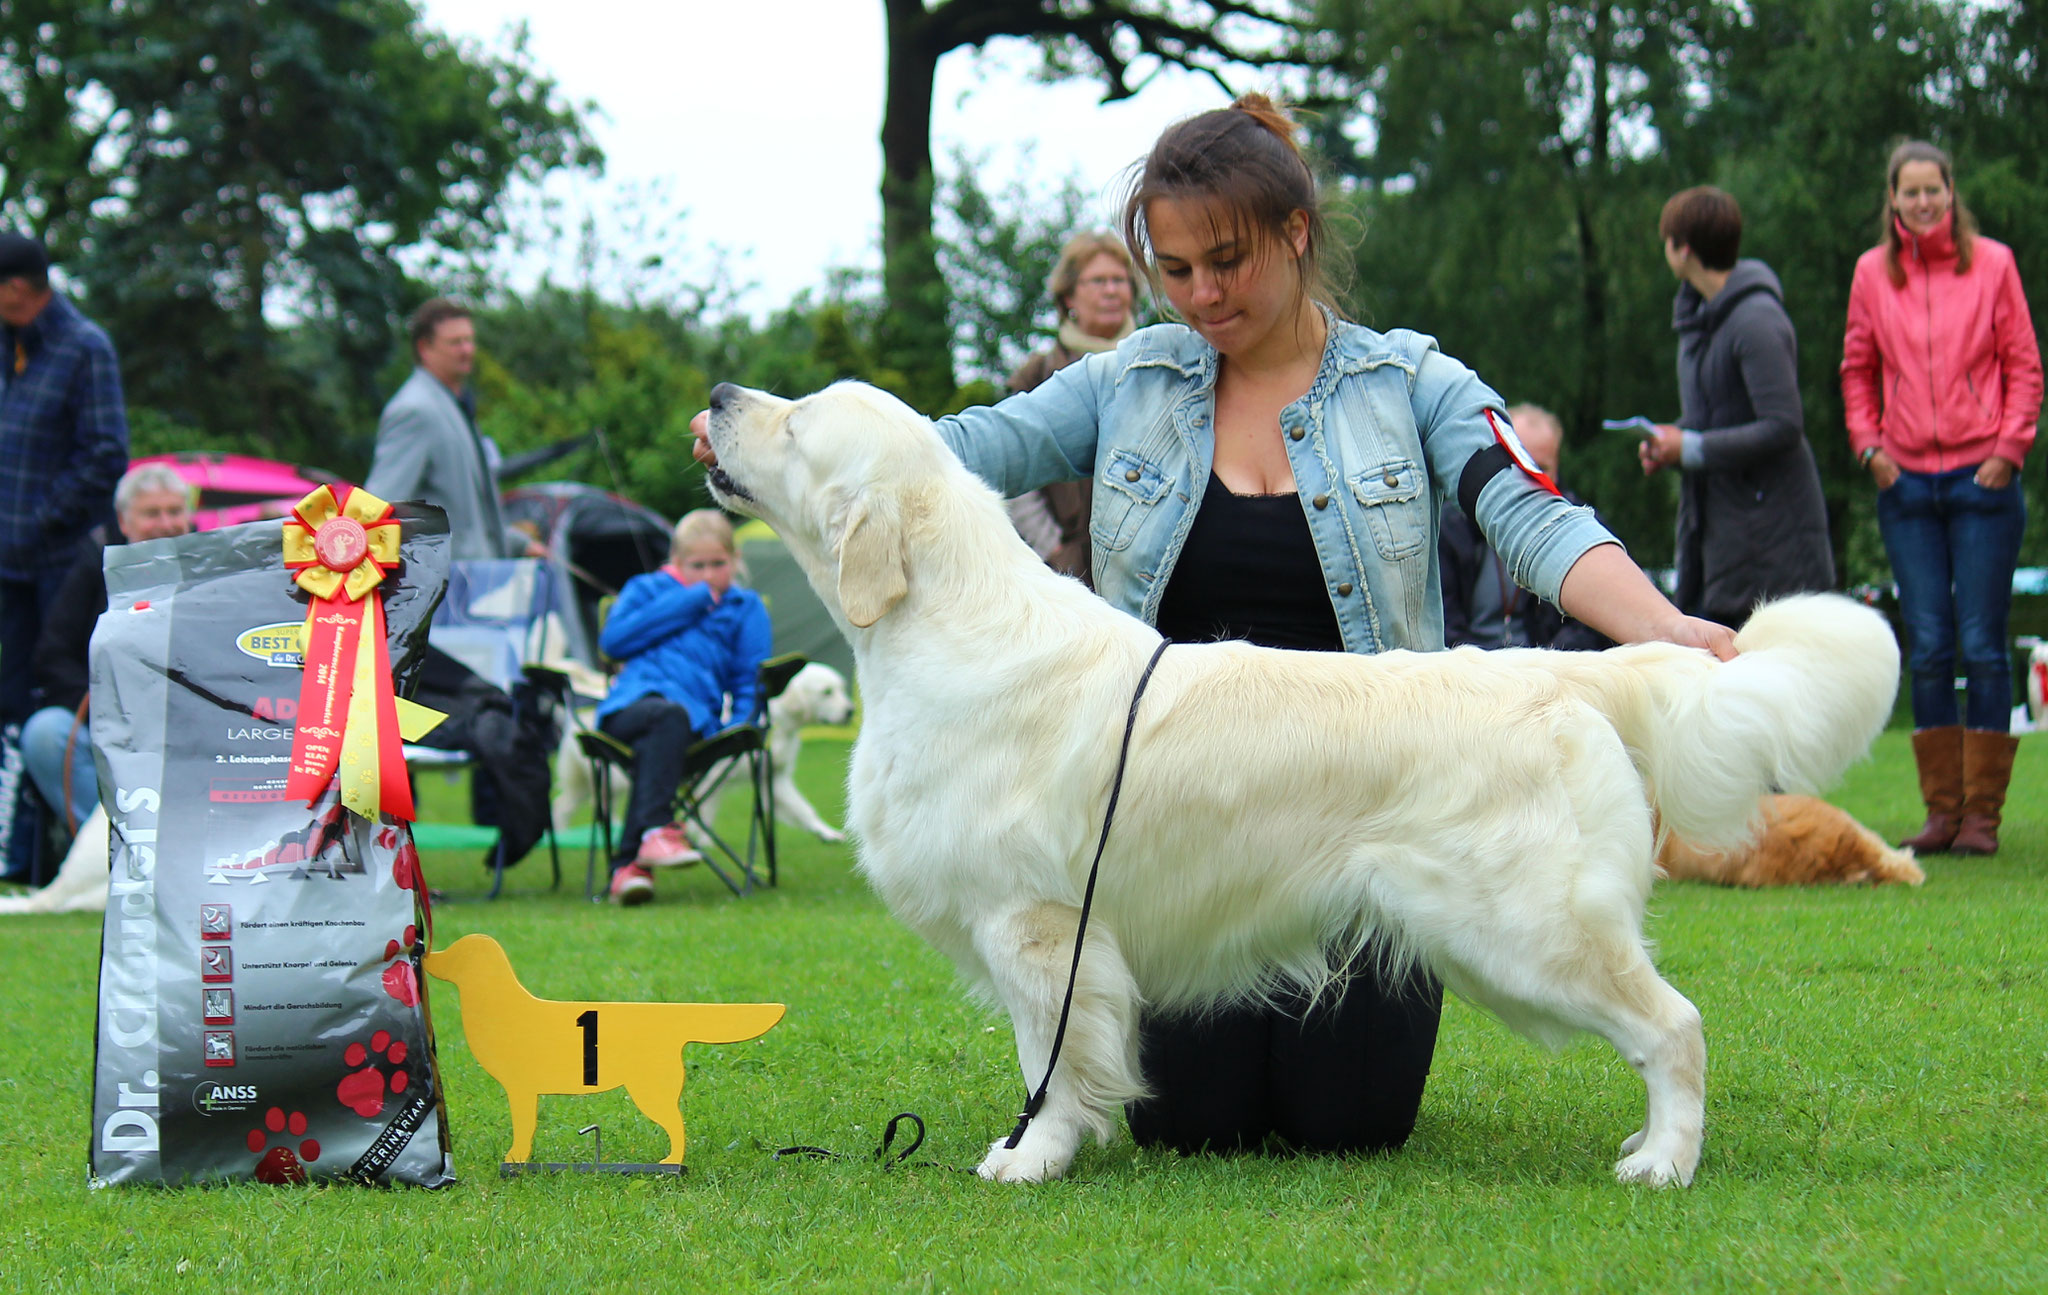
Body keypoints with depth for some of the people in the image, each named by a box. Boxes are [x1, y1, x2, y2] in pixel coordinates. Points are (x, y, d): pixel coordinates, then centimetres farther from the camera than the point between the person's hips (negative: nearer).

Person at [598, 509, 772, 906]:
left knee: (652, 747, -35)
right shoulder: (647, 589, 27)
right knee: (669, 715, -38)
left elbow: (751, 676, 21)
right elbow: (612, 640, 8)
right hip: (630, 705, 0)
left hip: (695, 715, 0)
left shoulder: (745, 607, 29)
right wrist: (685, 604, 8)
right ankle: (656, 829, -51)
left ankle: (629, 865, -45)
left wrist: (741, 725, 0)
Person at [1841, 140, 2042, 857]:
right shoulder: (1872, 273, 7)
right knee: (1928, 649, 2)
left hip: (1981, 477, -2)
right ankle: (1941, 810, 8)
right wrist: (1869, 446, 3)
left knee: (1982, 645, -2)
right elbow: (1857, 370, 15)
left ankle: (1982, 813, 3)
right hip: (1906, 480, 2)